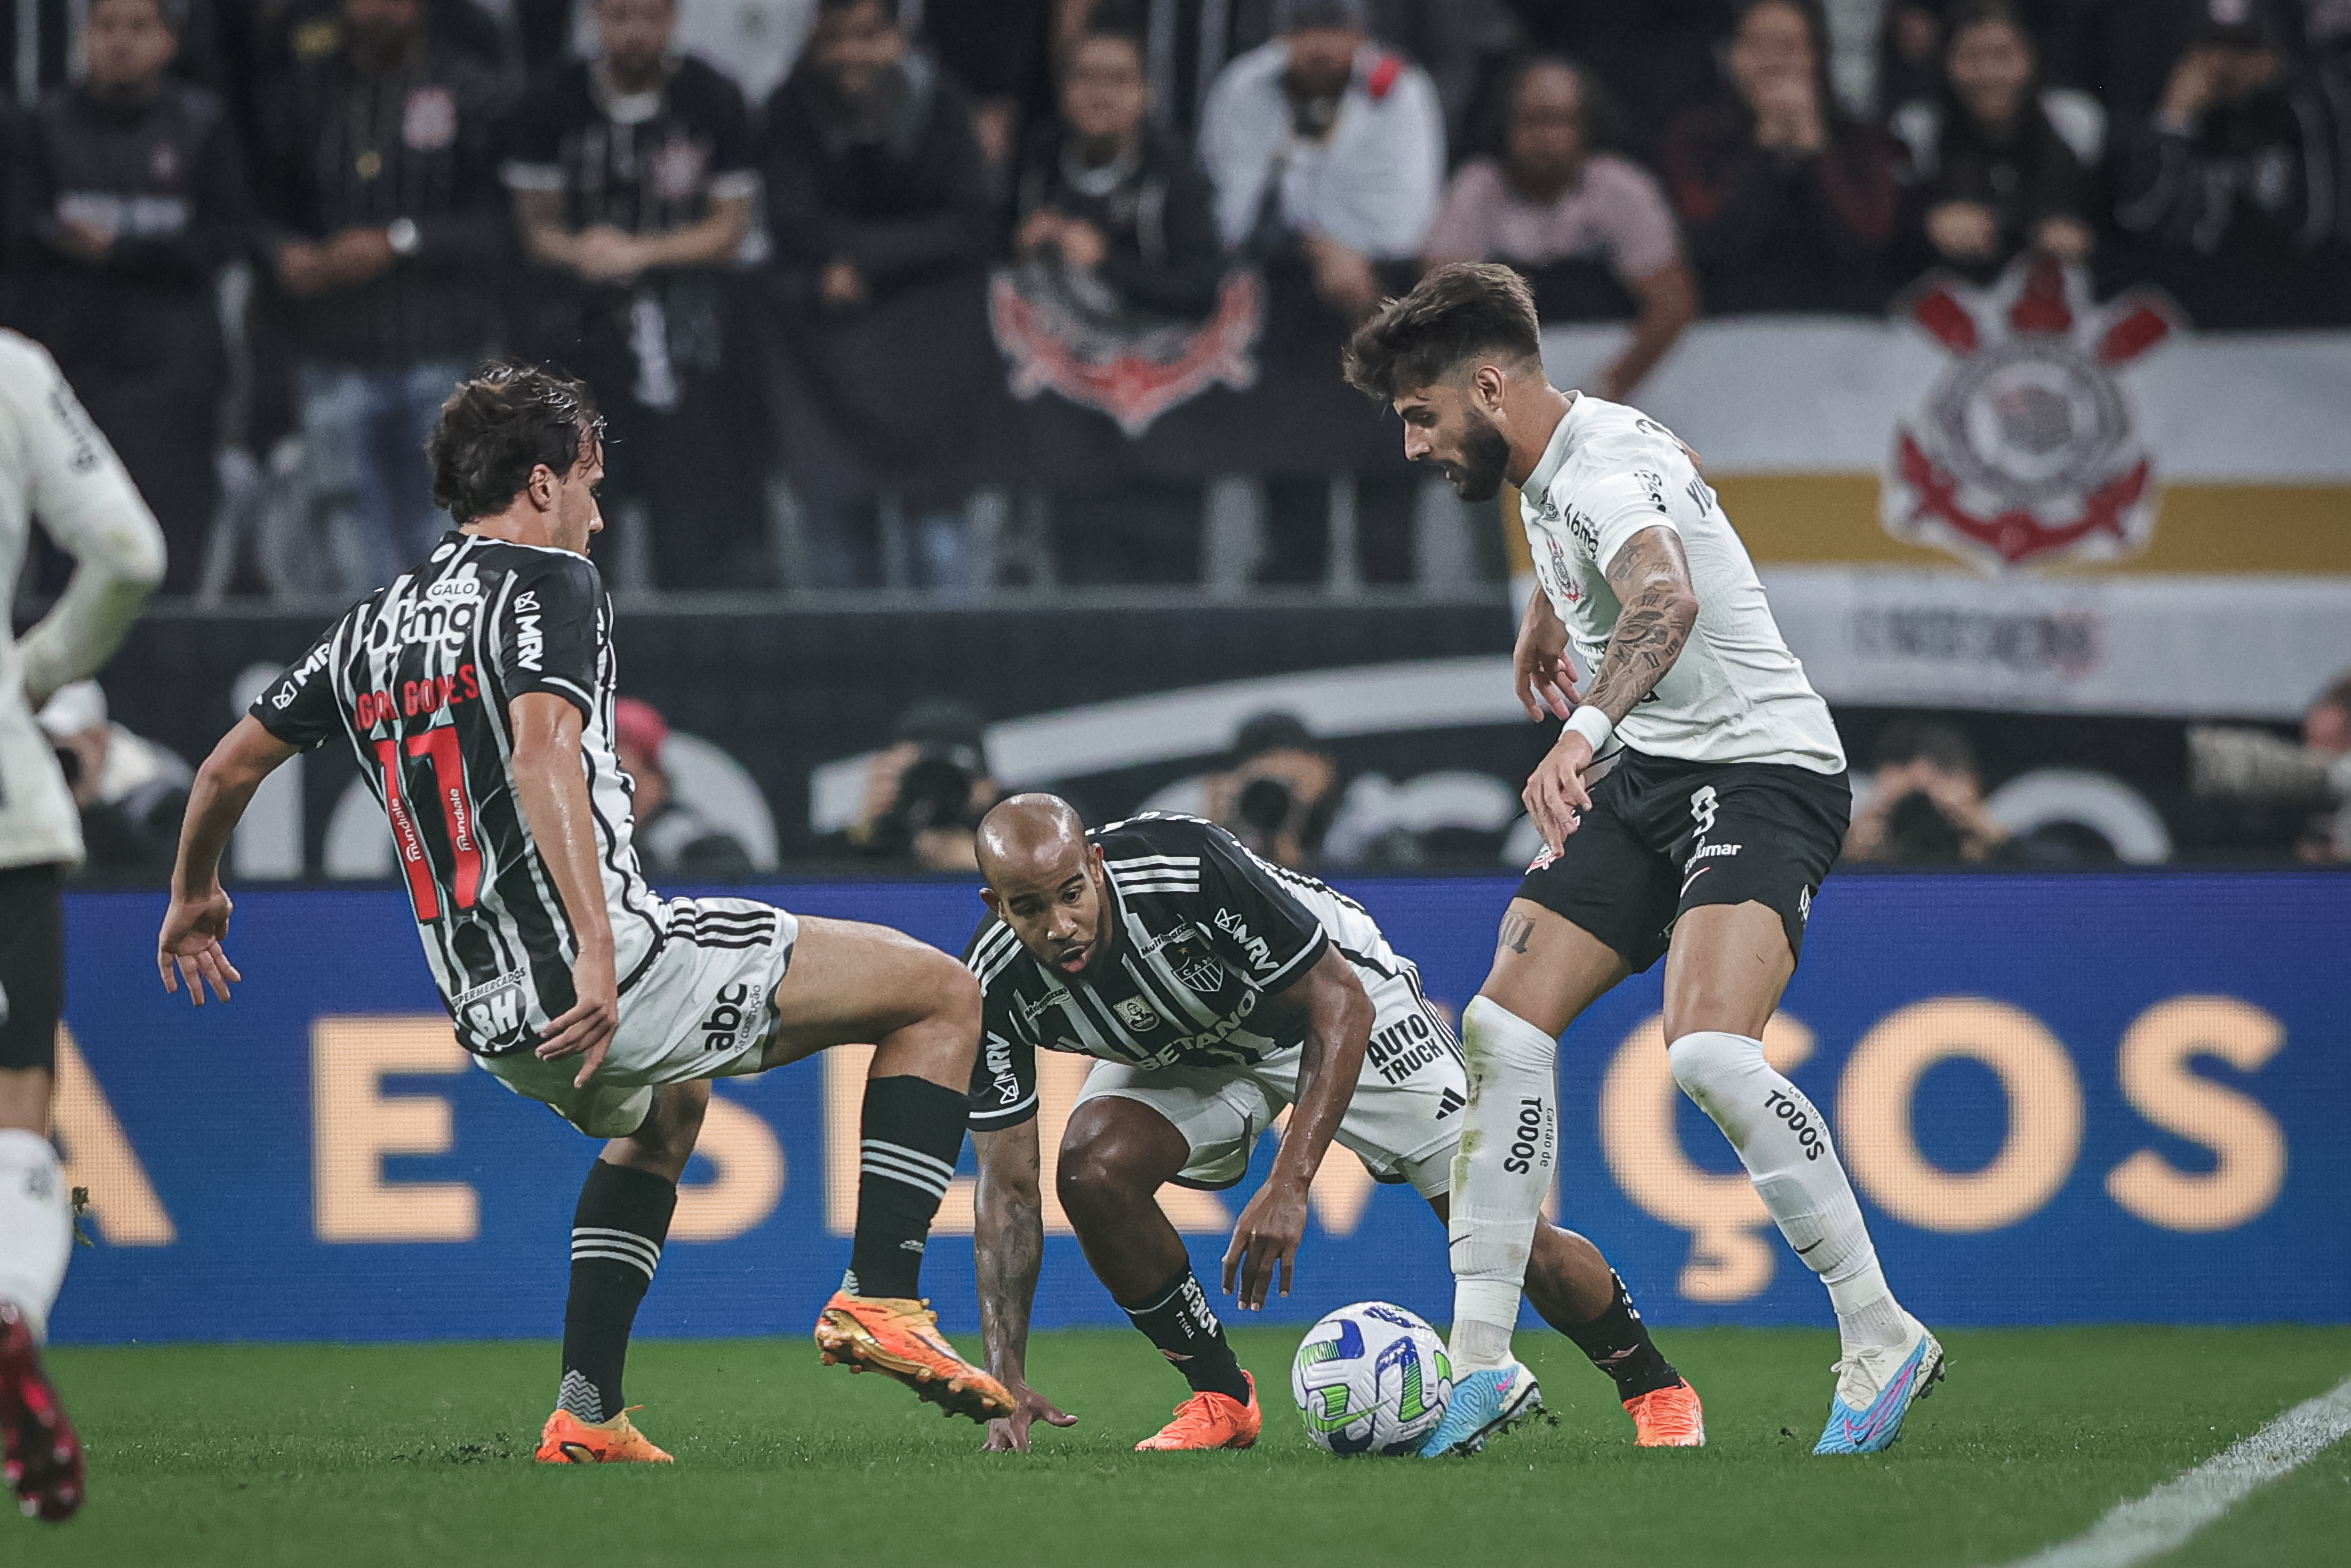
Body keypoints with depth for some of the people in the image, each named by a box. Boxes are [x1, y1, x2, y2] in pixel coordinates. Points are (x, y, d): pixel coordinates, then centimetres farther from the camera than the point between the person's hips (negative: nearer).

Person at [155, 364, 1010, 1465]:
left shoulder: (370, 627, 16)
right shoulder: (547, 582, -5)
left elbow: (231, 765, 24)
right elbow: (540, 751, -23)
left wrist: (193, 896, 43)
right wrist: (598, 951, -31)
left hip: (493, 1022, 8)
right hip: (609, 983, -8)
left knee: (665, 1108, 41)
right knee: (940, 993, 2)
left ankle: (587, 1413, 28)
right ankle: (879, 1298, -8)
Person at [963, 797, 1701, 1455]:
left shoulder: (1189, 867, -40)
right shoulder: (999, 984, -28)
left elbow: (1338, 1004, -29)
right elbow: (1007, 1189, -21)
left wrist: (1289, 1185, -39)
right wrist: (1006, 1378, -30)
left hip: (1335, 989, -3)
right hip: (1185, 1051, 3)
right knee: (1092, 1171, -25)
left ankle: (1653, 1386, 16)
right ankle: (1219, 1399, -5)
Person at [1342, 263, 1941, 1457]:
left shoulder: (1605, 469, -22)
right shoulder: (1548, 471, 10)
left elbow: (1667, 600, -45)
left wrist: (1585, 731, -58)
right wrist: (1548, 610, 48)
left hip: (1759, 766, -10)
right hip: (1647, 776, 10)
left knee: (1707, 1050, -28)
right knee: (1503, 1029, -2)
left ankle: (1882, 1342, -17)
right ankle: (1480, 1360, 4)